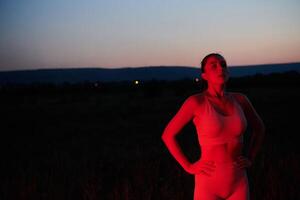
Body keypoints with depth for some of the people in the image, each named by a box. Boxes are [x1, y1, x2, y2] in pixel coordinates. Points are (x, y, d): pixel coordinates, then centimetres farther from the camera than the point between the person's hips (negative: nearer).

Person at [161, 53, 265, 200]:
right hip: (209, 183, -4)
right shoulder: (196, 101, -11)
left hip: (238, 183, 4)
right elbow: (167, 135, -6)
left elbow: (259, 128, 20)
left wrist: (250, 159, 9)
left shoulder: (240, 99, 2)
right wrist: (189, 167, -8)